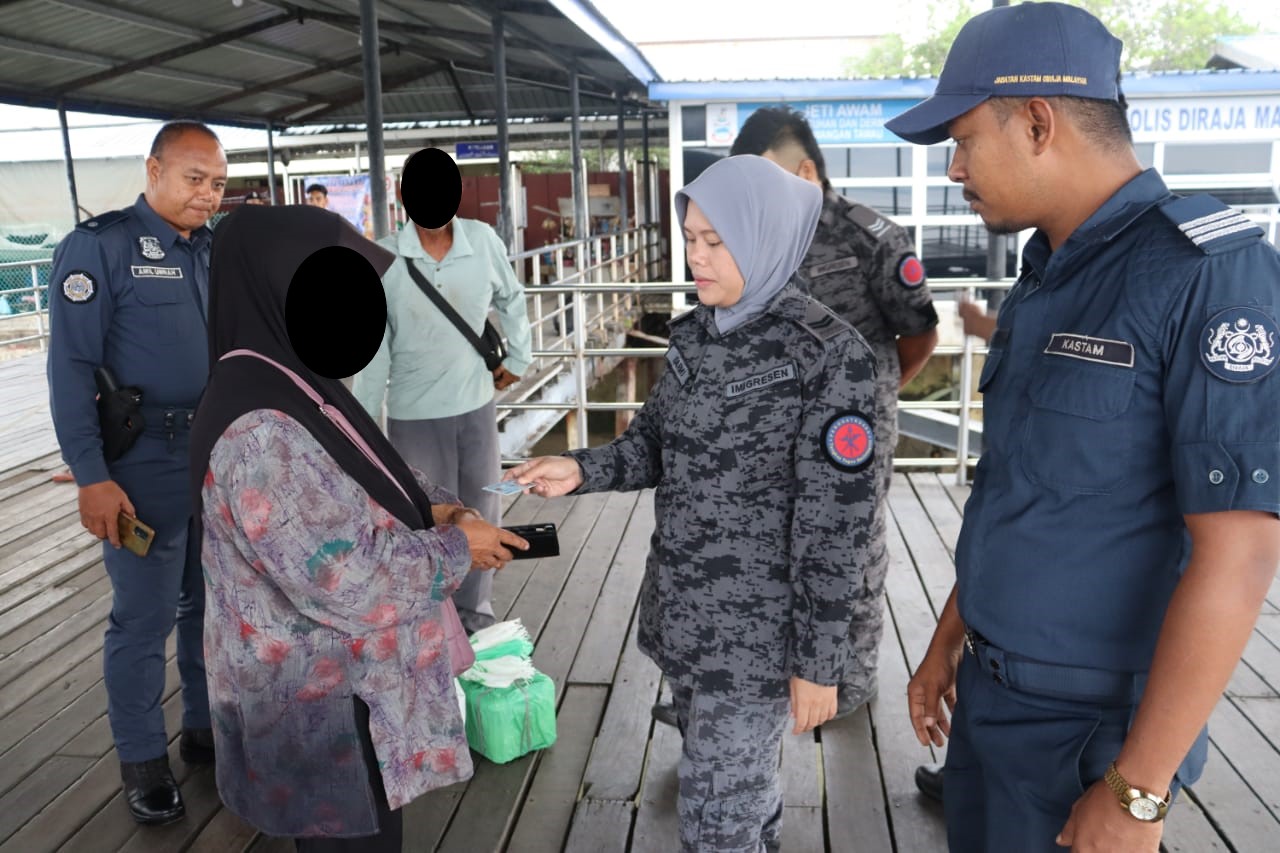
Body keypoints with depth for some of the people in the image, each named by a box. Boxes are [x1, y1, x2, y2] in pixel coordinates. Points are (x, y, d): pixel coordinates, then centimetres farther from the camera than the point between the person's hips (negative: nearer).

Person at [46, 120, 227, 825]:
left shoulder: (217, 250, 9)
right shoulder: (99, 246, -8)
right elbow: (72, 368, -11)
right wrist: (91, 477, -16)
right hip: (146, 462, -6)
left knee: (212, 603, 15)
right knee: (143, 619, 4)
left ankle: (207, 727, 33)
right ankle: (141, 759, 21)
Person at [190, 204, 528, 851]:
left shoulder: (289, 381, 2)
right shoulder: (258, 429, -29)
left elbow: (364, 479, 14)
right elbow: (342, 577, -30)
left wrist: (436, 508, -4)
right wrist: (454, 550, -17)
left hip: (339, 671, 9)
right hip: (320, 699, -9)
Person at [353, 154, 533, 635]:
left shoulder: (484, 241, -6)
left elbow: (512, 300, 12)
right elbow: (373, 347, -9)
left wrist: (519, 357, 13)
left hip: (476, 404, 3)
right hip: (414, 413, -3)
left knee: (481, 515, 14)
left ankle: (476, 614, 32)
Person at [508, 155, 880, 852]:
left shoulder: (828, 354, -16)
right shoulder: (694, 335, 4)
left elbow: (836, 524, -16)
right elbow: (656, 446, 12)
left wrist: (818, 660, -13)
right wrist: (581, 471, -8)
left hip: (755, 629, -6)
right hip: (679, 611, 6)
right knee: (743, 784, 23)